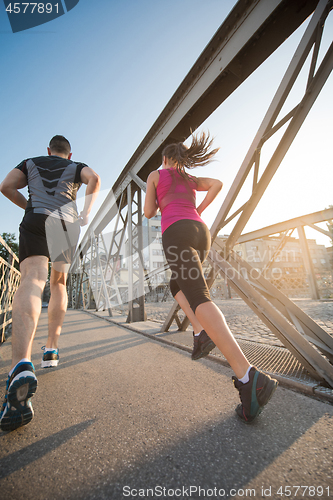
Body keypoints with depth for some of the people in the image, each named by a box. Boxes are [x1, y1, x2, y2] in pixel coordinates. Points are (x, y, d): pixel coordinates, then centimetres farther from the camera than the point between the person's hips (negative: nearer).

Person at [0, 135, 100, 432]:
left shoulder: (30, 163, 28)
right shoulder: (76, 167, 24)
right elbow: (95, 179, 0)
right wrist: (87, 211, 6)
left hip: (35, 222, 0)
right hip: (67, 225, 1)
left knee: (33, 282, -22)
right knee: (58, 283, 16)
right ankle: (52, 349, 15)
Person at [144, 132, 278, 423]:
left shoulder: (156, 174, 21)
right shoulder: (191, 180, 32)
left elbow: (149, 212, 15)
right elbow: (218, 183, 14)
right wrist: (199, 211, 19)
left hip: (178, 234, -6)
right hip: (201, 234, 6)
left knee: (198, 299, -21)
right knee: (177, 285, 25)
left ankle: (248, 377, -35)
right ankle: (202, 332, 3)